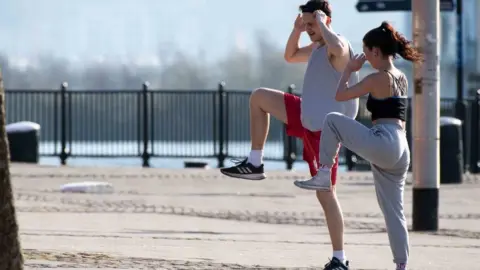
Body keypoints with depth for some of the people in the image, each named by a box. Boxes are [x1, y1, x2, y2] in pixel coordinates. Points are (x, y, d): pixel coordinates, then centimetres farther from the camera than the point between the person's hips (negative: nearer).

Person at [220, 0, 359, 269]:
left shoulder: (339, 45, -19)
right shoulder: (318, 47, 10)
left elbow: (338, 50, -46)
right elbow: (290, 56, 27)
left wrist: (322, 23, -28)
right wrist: (296, 30, 8)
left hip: (324, 128, -9)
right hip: (309, 119, 9)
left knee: (324, 192, -8)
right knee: (259, 97, 15)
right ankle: (255, 163, 16)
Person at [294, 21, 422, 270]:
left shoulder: (377, 78, -8)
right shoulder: (401, 78, 15)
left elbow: (340, 95, 0)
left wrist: (349, 69, 14)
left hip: (383, 144, -8)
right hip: (400, 150, 8)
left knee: (332, 120, 8)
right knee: (394, 212, 11)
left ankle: (324, 174, 7)